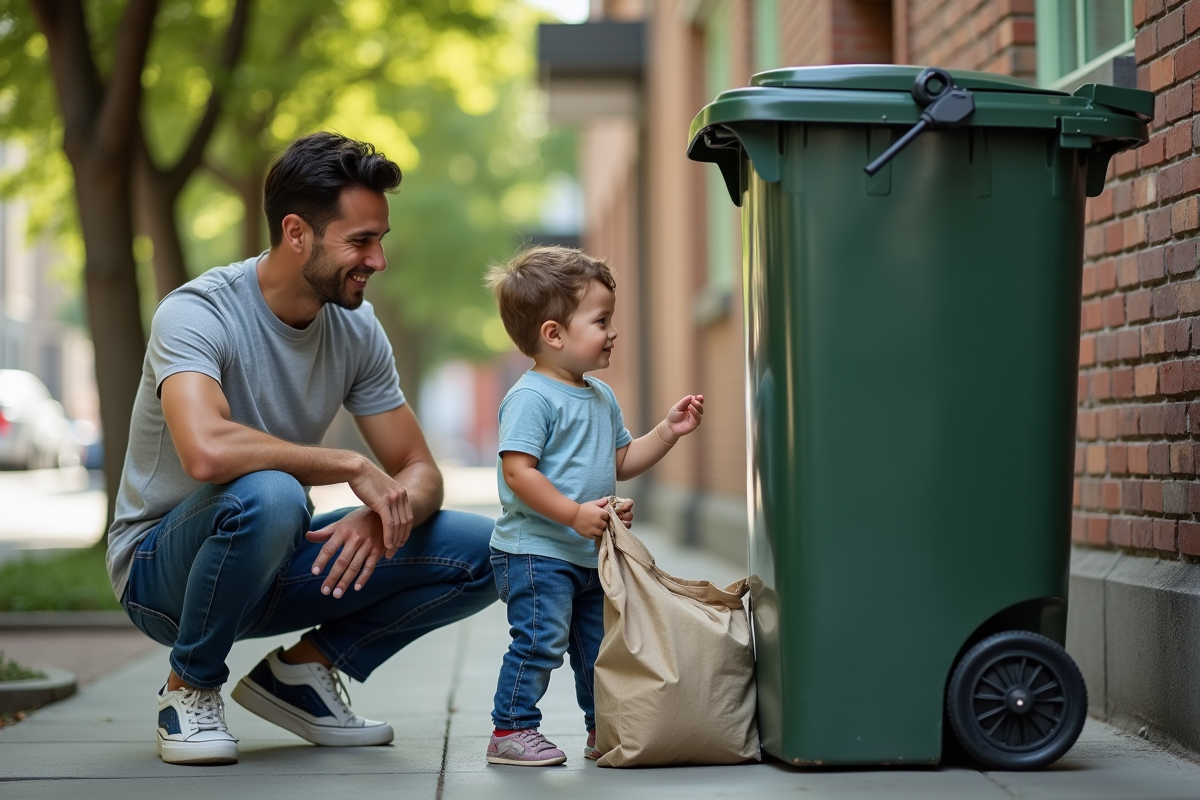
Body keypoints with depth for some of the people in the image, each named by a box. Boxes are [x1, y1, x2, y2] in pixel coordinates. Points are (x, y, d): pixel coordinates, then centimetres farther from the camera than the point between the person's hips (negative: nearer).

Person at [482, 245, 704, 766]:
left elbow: (620, 463, 21)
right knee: (541, 641, -10)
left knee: (599, 645, 14)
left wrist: (667, 432, 9)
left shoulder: (601, 397, 13)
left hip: (589, 555, 9)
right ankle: (511, 731, 0)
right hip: (535, 552, -9)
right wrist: (574, 514, -26)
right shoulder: (531, 397, -16)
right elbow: (518, 471, -23)